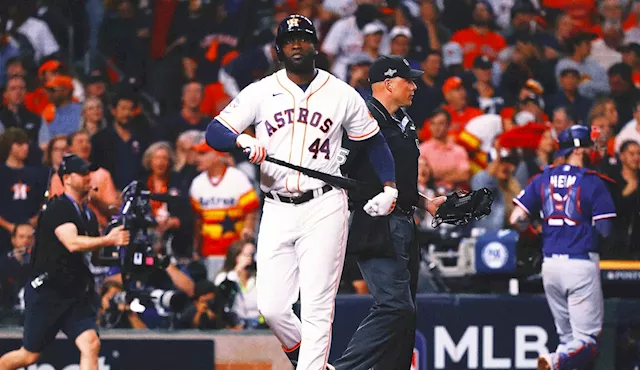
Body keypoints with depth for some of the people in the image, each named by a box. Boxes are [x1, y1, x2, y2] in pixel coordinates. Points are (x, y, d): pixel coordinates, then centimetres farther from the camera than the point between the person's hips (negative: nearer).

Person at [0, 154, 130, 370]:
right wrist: (107, 240, -42)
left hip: (76, 295, 6)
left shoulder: (89, 215, 11)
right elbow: (72, 243, -31)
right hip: (46, 293, -6)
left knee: (90, 344, -15)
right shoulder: (58, 209, -14)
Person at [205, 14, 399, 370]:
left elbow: (374, 140, 15)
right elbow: (214, 132, 2)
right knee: (272, 307, -2)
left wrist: (390, 187, 2)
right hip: (277, 210, 2)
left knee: (317, 306, -10)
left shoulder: (343, 95, 7)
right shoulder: (260, 92, 7)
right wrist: (242, 139, -20)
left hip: (325, 207, -2)